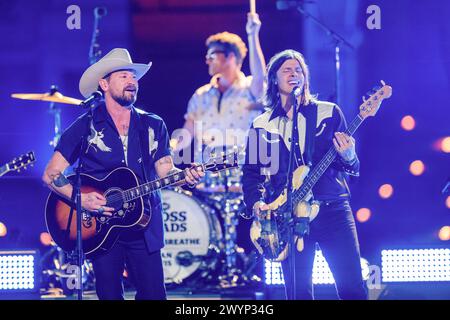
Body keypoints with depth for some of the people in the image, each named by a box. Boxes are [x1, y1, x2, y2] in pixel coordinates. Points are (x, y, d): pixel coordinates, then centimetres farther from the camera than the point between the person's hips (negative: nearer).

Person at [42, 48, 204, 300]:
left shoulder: (153, 125, 9)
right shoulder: (85, 127, -1)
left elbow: (165, 171, 4)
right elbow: (51, 174, -3)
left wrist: (186, 176, -18)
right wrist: (80, 199, -18)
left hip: (143, 228, 2)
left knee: (154, 294, -2)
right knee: (110, 295, 3)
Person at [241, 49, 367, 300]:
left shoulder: (329, 113, 9)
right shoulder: (262, 126, 11)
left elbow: (353, 167, 8)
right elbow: (252, 173, 13)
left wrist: (348, 157, -15)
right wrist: (257, 203, -5)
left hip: (332, 209, -1)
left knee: (352, 287, -10)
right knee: (299, 293, 0)